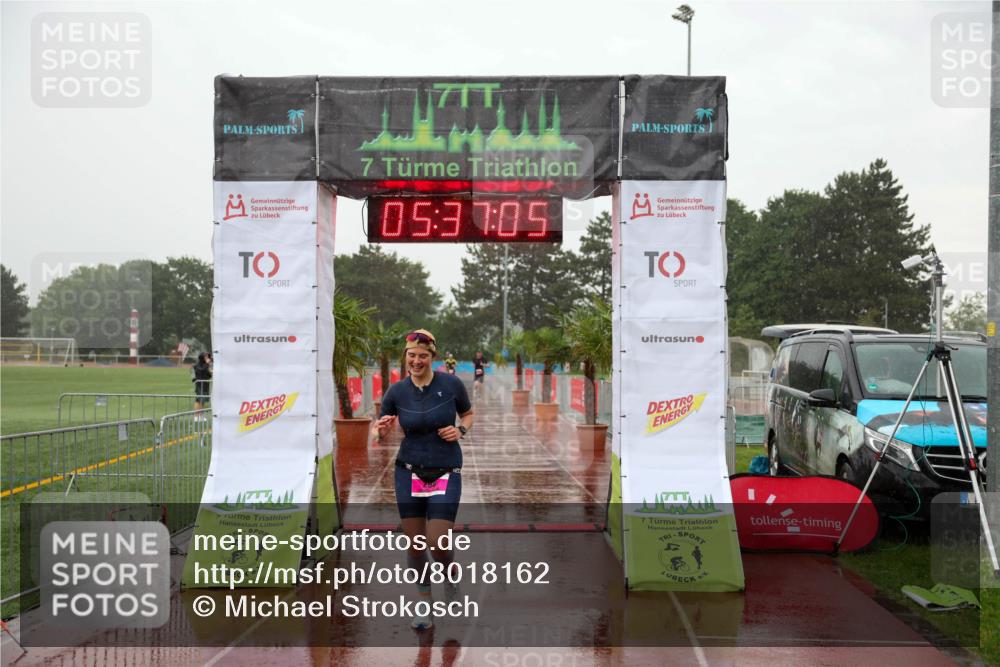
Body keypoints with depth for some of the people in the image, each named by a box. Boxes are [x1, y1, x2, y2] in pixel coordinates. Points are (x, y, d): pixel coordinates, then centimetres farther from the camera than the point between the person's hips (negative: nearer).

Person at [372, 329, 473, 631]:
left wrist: (460, 430, -10)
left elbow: (468, 415, 11)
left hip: (446, 473, -2)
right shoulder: (396, 392, -4)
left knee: (437, 544, -9)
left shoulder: (452, 384, -7)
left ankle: (450, 576, 26)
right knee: (414, 544, 4)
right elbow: (377, 431, 6)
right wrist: (381, 430, -17)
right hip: (409, 472, 2)